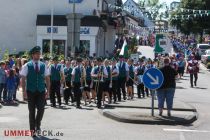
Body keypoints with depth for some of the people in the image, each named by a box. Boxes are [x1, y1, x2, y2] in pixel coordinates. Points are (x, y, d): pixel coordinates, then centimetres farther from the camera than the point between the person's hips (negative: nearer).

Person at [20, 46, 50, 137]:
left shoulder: (43, 65, 6)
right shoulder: (27, 66, -2)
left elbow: (47, 79, 8)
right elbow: (23, 79, -3)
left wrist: (48, 90, 3)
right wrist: (24, 90, -10)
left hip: (41, 91, 2)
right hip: (31, 91, -2)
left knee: (41, 109, -4)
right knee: (32, 111, 4)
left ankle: (38, 124, 23)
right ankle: (32, 129, 15)